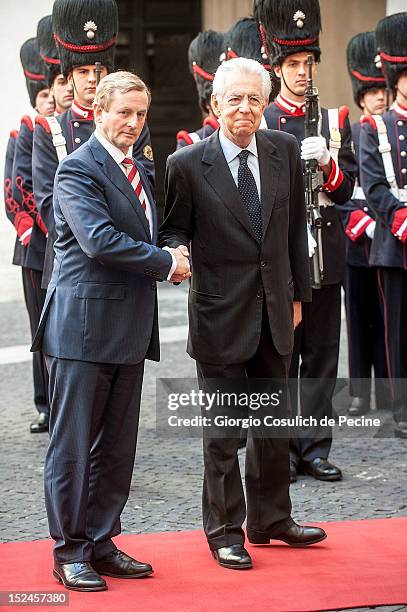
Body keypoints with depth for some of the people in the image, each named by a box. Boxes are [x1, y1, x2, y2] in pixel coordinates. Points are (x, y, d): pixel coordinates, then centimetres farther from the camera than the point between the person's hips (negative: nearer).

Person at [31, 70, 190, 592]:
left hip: (129, 328, 8)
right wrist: (167, 264, -14)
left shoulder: (139, 172, 18)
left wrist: (169, 259, 2)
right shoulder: (78, 169, -10)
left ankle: (101, 543, 20)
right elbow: (99, 239, -22)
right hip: (84, 325, -8)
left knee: (117, 446, 11)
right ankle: (70, 553, 7)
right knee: (73, 445, 0)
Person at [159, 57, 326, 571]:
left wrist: (297, 293, 10)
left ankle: (271, 519, 29)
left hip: (274, 309, 4)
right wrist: (177, 252, -24)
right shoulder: (187, 164, -10)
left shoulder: (284, 151, 1)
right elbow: (173, 230, 0)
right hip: (221, 314, -4)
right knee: (222, 429, 4)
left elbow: (295, 226, 9)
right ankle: (224, 530, 16)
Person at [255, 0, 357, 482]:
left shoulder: (335, 119, 10)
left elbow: (346, 188, 3)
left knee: (321, 354, 5)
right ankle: (280, 451, 9)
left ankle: (314, 448, 12)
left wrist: (325, 161, -16)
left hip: (324, 255, 3)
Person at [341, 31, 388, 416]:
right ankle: (360, 395, 12)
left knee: (388, 319, 1)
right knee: (360, 319, 6)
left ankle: (390, 394, 6)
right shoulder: (348, 135, 5)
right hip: (357, 241, 1)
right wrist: (363, 223, -13)